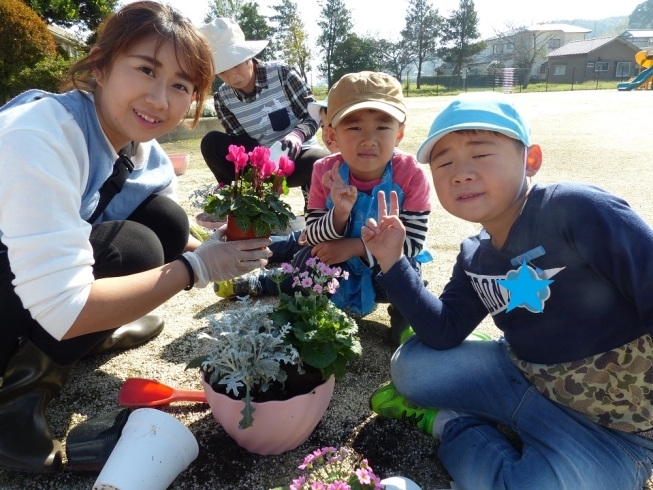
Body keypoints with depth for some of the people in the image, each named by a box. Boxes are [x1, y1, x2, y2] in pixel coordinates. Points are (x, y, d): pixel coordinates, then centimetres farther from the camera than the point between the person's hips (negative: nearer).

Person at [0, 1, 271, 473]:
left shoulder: (147, 154, -7)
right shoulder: (40, 137, -31)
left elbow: (170, 236, 3)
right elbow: (63, 310, -34)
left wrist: (222, 252, -18)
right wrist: (196, 267, -28)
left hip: (43, 276, 7)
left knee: (167, 220, -9)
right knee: (132, 249, -26)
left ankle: (93, 337, 7)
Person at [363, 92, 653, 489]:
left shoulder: (578, 210, -24)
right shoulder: (475, 258, -1)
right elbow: (443, 333, -3)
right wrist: (392, 262, -9)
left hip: (607, 427, -4)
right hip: (523, 377, 5)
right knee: (412, 365, -1)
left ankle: (448, 422, 1)